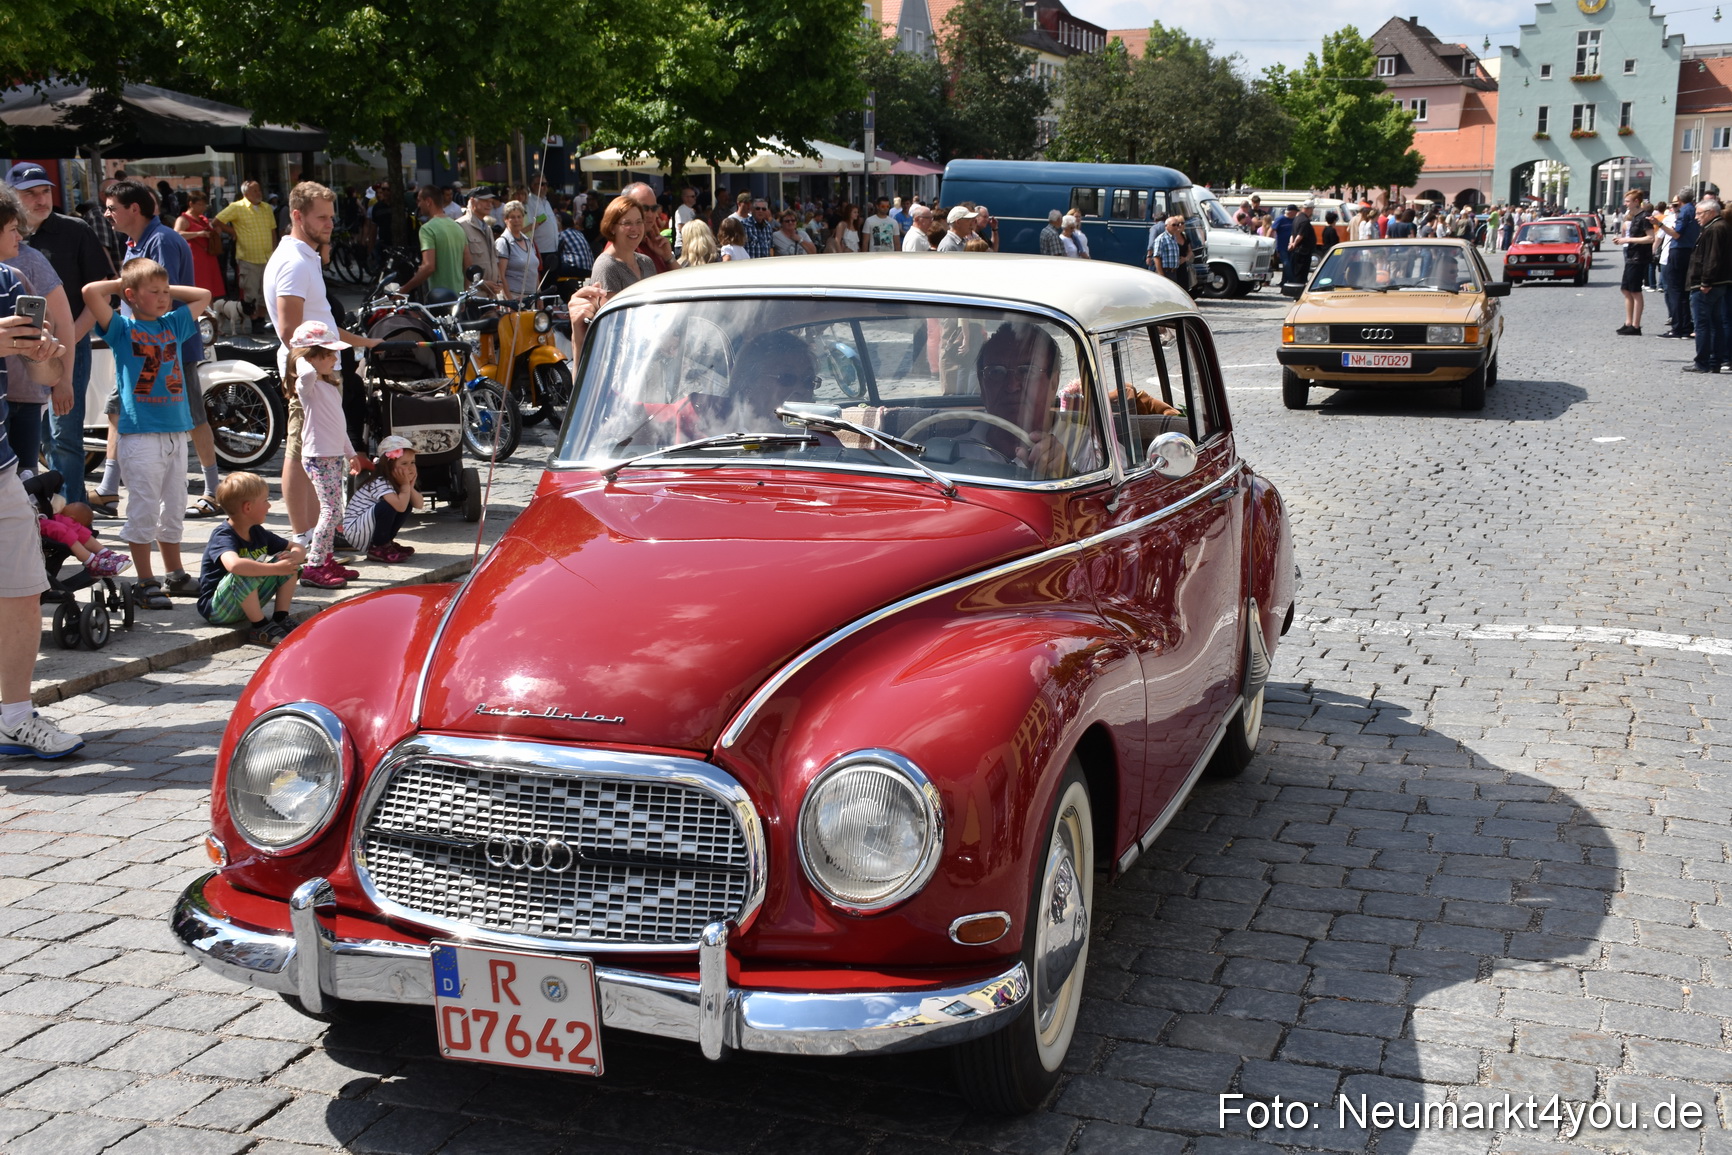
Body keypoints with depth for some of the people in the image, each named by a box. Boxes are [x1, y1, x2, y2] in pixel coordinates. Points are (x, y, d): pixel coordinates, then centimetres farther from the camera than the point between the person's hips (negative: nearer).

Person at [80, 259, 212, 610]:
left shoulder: (173, 324, 14)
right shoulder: (122, 329, -1)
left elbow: (204, 296, 27)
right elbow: (90, 292, -15)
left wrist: (168, 289, 17)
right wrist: (120, 284, 1)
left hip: (176, 431, 5)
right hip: (140, 433, -5)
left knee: (172, 507, 13)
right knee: (144, 509, -2)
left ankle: (174, 574, 24)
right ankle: (145, 583, 3)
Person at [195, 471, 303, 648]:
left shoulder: (257, 533, 4)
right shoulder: (222, 536, -21)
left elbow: (297, 548, 11)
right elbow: (234, 565, -44)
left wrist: (296, 555, -14)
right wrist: (275, 569, -39)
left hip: (246, 603, 8)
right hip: (216, 610, -8)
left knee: (287, 559, 0)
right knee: (245, 573, -37)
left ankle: (280, 619, -3)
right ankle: (260, 627, -22)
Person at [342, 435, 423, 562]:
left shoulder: (395, 482, 5)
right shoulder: (379, 483, -23)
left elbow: (420, 505, 1)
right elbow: (400, 506, -38)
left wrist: (410, 487, -14)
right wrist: (406, 485, -23)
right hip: (354, 531, -9)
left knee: (407, 504, 0)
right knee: (389, 506, -30)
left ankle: (386, 542, 7)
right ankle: (378, 548, -13)